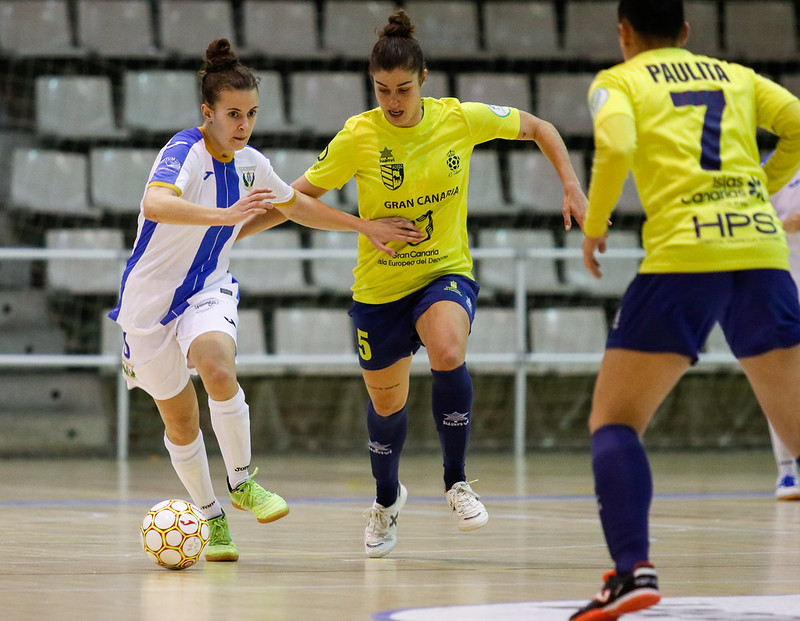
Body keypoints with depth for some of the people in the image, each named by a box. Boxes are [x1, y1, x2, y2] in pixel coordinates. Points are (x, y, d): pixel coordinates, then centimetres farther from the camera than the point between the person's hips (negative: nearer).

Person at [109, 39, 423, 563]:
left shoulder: (250, 164, -1)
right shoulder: (184, 152, -22)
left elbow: (297, 205, 20)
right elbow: (154, 205, -44)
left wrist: (367, 227, 18)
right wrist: (226, 214, -56)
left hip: (208, 291, 3)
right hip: (151, 298, -3)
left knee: (219, 369, -28)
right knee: (181, 422, 4)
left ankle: (242, 482, -11)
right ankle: (212, 518, 25)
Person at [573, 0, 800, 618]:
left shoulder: (618, 82, 11)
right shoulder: (736, 76, 22)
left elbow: (615, 148, -10)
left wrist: (593, 226, 4)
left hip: (682, 255, -3)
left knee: (614, 419, 6)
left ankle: (633, 567, -14)